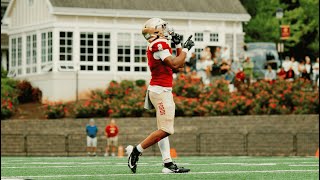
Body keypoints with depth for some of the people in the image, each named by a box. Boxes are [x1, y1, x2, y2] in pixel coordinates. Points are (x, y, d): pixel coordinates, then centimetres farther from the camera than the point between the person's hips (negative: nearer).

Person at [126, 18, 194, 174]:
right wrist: (185, 48, -8)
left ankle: (168, 164, 7)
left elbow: (179, 65, 21)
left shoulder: (157, 45, 16)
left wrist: (178, 45, 16)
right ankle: (136, 151, -5)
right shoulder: (159, 44, -13)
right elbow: (174, 64, -19)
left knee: (163, 129, 7)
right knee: (166, 130, -10)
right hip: (161, 90, -11)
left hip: (162, 91, 11)